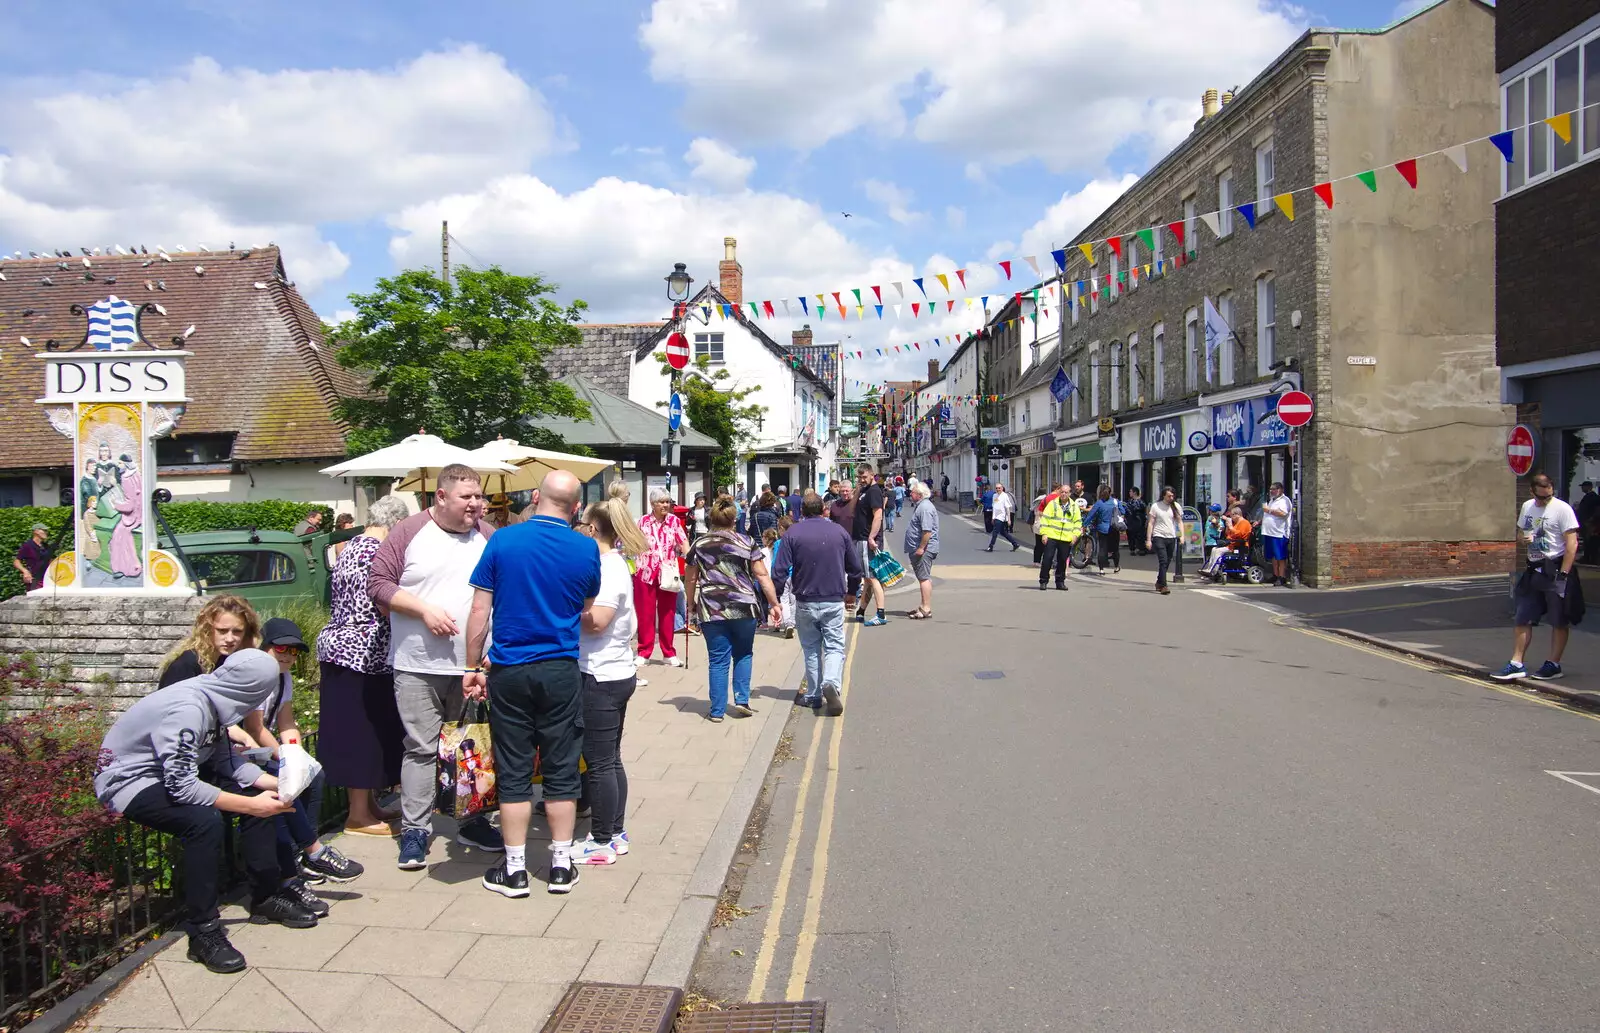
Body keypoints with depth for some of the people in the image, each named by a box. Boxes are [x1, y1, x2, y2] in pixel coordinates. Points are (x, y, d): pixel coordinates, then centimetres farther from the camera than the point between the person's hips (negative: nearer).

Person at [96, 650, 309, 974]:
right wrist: (250, 806, -28)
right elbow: (181, 786, -32)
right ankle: (204, 932, -19)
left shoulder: (214, 701, -6)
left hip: (173, 771, 9)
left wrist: (274, 783, -9)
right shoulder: (187, 710, -32)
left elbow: (223, 759, 1)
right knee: (205, 821, -32)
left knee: (256, 792, 2)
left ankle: (267, 897, 12)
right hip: (128, 781, -9)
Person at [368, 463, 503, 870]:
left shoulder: (489, 537, 5)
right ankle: (415, 829, 13)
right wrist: (424, 609, -14)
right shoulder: (409, 533, -1)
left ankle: (473, 822, 25)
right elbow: (379, 584, -3)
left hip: (476, 665, 3)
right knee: (421, 748, 2)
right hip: (419, 667, -2)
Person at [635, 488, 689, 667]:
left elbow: (683, 542, -4)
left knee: (667, 613, 9)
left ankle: (669, 653, 17)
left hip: (668, 574, 1)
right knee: (645, 614, 4)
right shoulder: (643, 521, 1)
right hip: (645, 573, -1)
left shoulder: (675, 521, 1)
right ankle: (643, 653, 12)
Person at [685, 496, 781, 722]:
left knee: (718, 660, 6)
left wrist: (691, 604, 23)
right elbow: (762, 576, -1)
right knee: (743, 655, 19)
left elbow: (690, 579, 10)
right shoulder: (747, 543, 4)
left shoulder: (699, 545, 6)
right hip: (744, 609, 0)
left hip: (711, 611, 0)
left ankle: (717, 711, 9)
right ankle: (742, 700, 13)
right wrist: (774, 603, 3)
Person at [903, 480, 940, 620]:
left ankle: (926, 609, -7)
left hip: (924, 550, -11)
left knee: (924, 578, -9)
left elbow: (927, 531, -25)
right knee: (924, 577, 16)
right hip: (919, 549, 11)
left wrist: (921, 548, -24)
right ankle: (924, 606, 23)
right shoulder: (919, 506, 17)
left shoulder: (925, 507, -18)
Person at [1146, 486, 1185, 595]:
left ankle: (1159, 583, 27)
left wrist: (1182, 535, -3)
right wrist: (1148, 539, -4)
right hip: (1159, 537, -4)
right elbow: (1150, 523, 1)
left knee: (1167, 562, 9)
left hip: (1171, 538, 4)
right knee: (1163, 561, -15)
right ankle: (1163, 586, -17)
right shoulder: (1156, 506, -1)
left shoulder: (1176, 507, 7)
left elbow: (1180, 522, 12)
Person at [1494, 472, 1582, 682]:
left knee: (1559, 621, 4)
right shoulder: (1527, 507, 9)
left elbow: (1572, 543, -13)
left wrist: (1563, 574, -18)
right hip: (1533, 570, 6)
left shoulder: (1562, 509, -10)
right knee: (1523, 619, 4)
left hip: (1556, 569, -6)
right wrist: (1524, 538, -1)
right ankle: (1516, 665, 7)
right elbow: (1520, 530, 25)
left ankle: (1553, 665, 12)